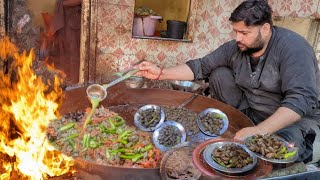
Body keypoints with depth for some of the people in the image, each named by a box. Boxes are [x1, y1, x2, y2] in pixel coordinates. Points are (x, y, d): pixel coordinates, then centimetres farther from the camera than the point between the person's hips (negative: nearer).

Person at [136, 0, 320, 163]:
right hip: (250, 110, 5)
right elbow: (200, 66, -2)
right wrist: (160, 73, -14)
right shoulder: (235, 47, -7)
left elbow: (301, 100, -34)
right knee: (219, 74, -8)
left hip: (298, 116, -5)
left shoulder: (293, 47, -24)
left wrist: (259, 131, -45)